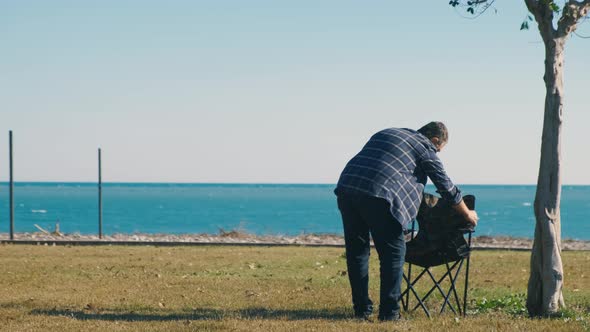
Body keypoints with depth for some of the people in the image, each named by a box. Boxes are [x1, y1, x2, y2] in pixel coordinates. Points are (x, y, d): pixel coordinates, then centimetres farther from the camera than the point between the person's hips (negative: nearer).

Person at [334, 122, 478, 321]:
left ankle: (362, 309, 19)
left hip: (346, 187, 7)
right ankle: (389, 312, 3)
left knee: (356, 251, 15)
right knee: (393, 252, 4)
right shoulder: (425, 148, 12)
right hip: (378, 195, -7)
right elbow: (446, 188, 17)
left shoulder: (386, 133, 31)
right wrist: (468, 214, 32)